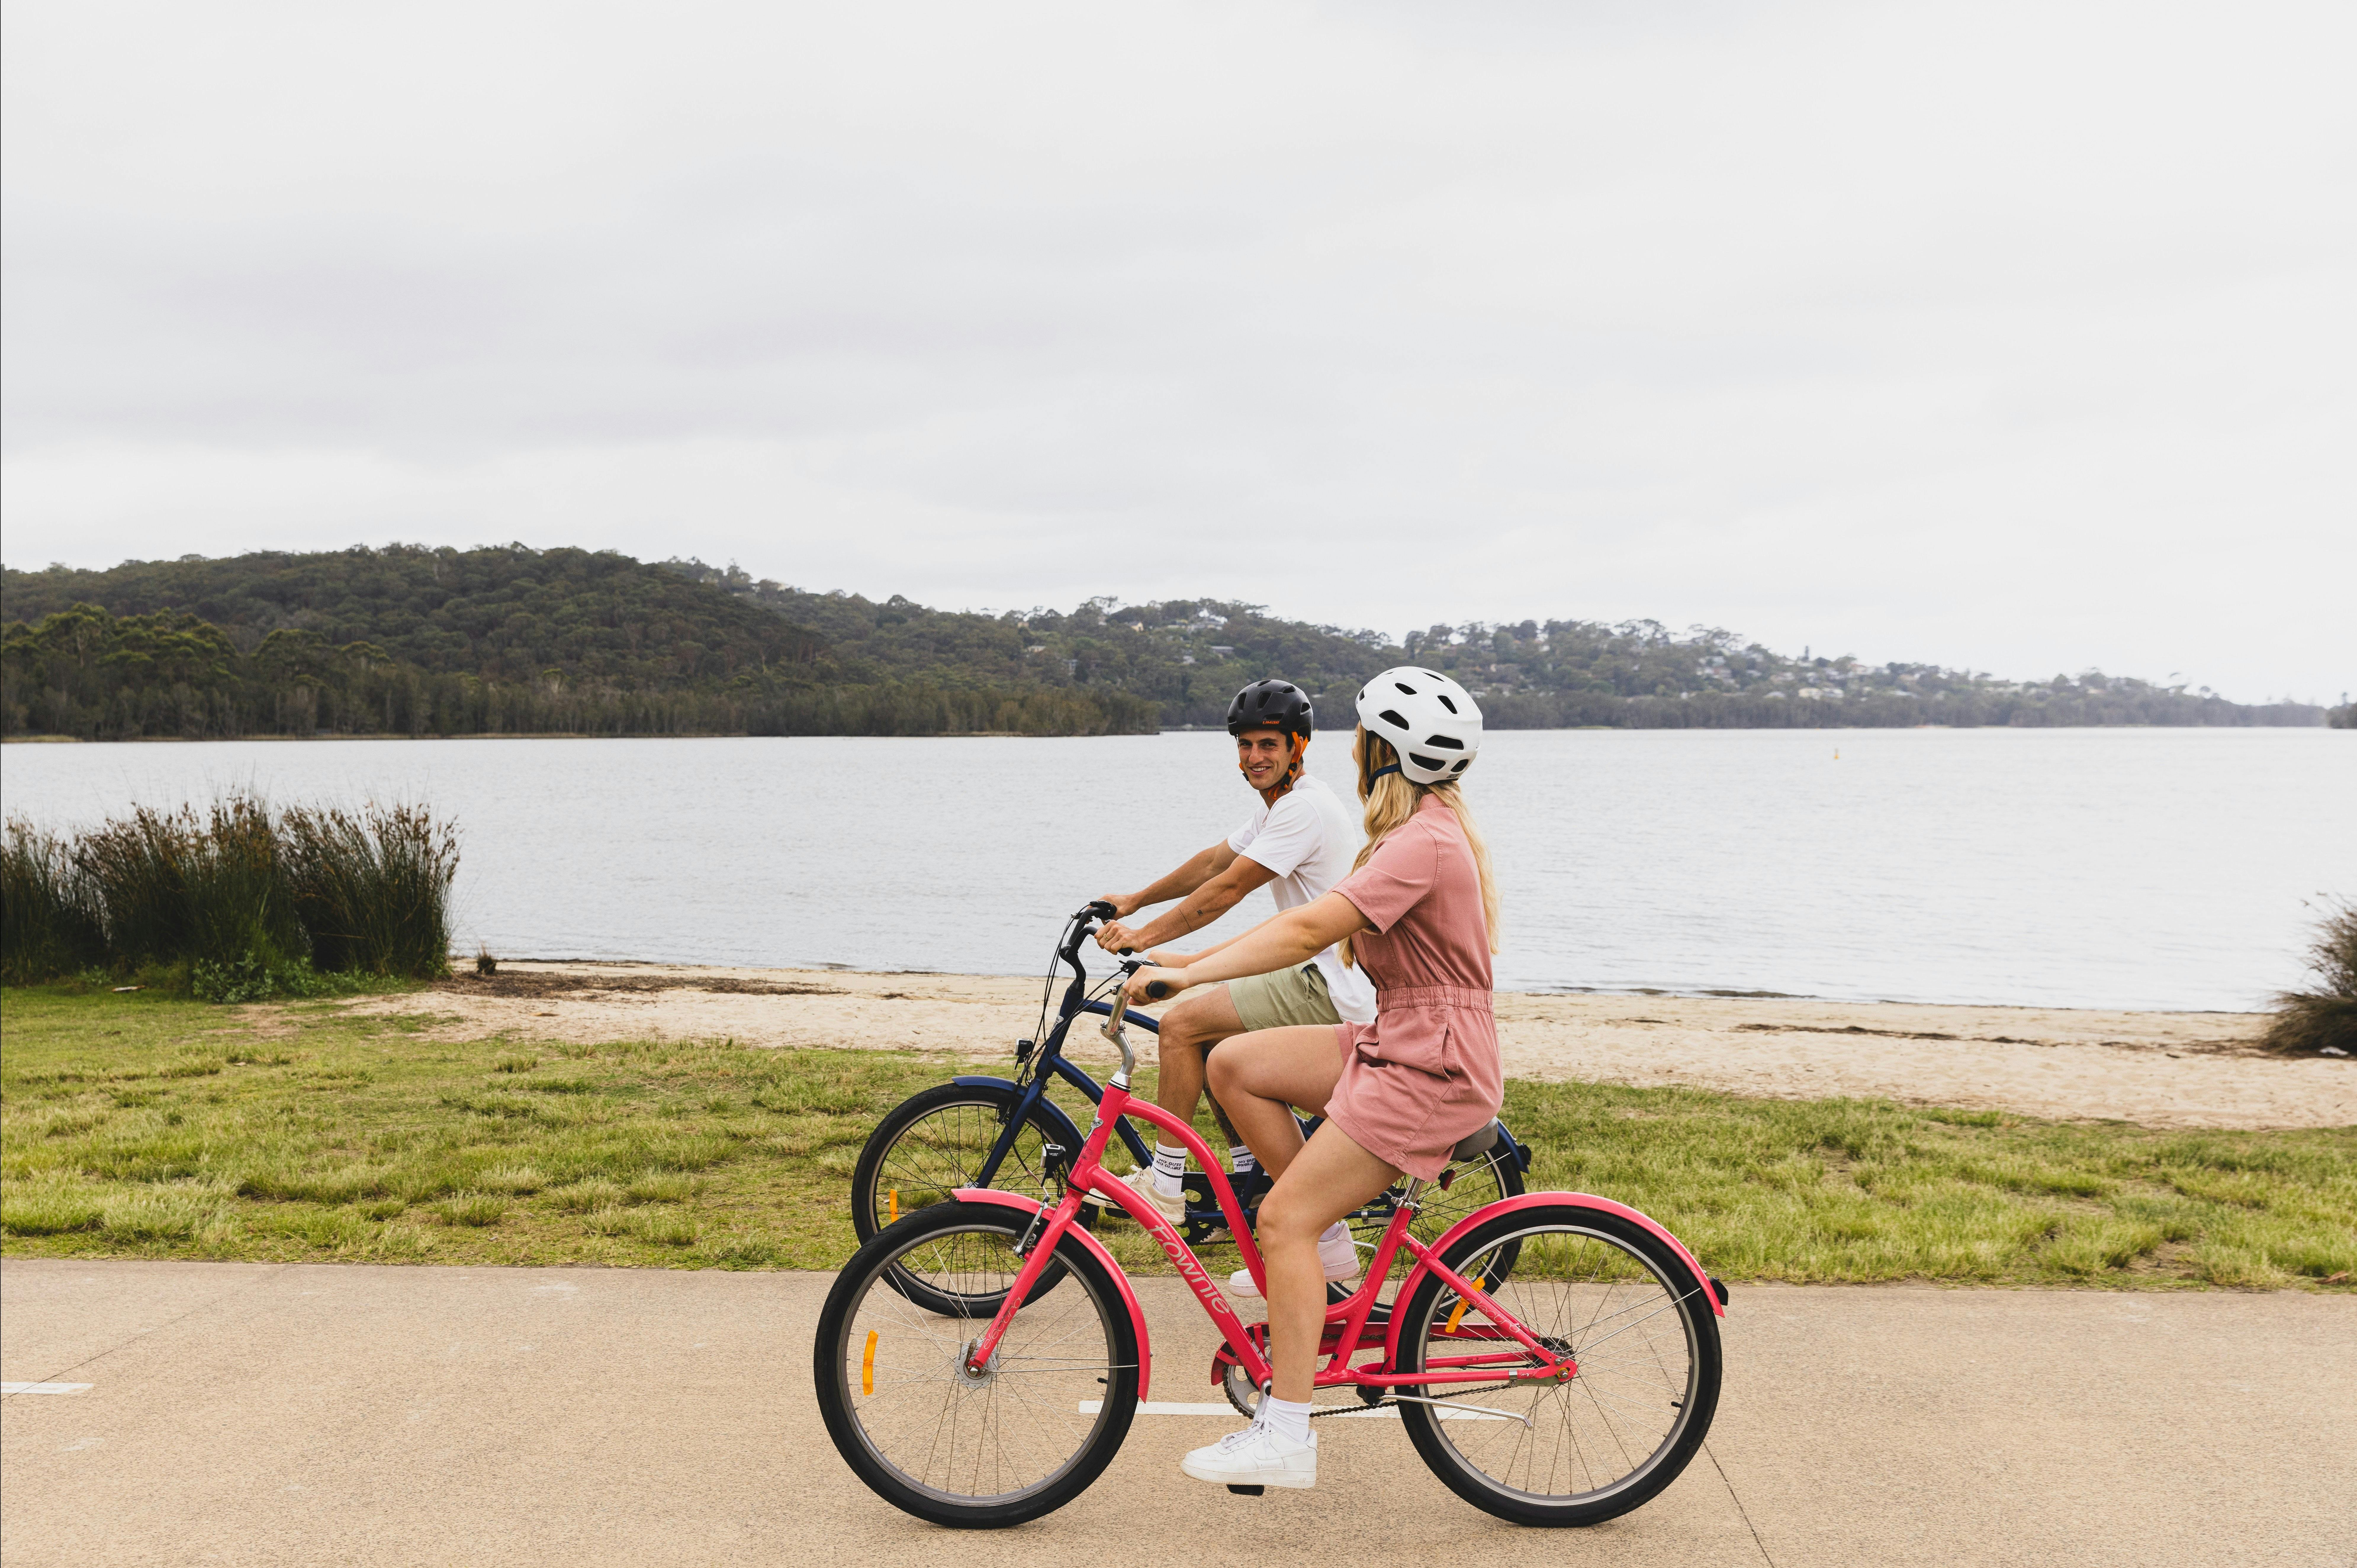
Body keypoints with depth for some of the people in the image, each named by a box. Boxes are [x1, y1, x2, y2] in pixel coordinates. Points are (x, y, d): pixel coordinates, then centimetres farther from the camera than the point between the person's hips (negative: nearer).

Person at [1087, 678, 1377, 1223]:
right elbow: (1213, 862, 21)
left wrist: (1145, 938, -18)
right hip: (1321, 973, 10)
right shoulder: (1280, 804, 14)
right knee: (1211, 1041, 16)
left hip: (1329, 989, -10)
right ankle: (1249, 1176, 21)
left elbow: (1227, 890, -21)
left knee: (1182, 1025, -14)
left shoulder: (1305, 809, -18)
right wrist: (1134, 901, 20)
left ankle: (1164, 1186, -6)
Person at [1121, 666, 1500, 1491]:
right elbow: (1337, 926, 14)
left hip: (1430, 1069, -10)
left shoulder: (1424, 844, -20)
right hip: (1399, 1045, 10)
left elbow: (1309, 930, -31)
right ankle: (1327, 1245, 11)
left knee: (1283, 1217, -11)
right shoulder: (1432, 828, 13)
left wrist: (1188, 974, -32)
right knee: (1234, 1064, 4)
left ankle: (1285, 1435, -6)